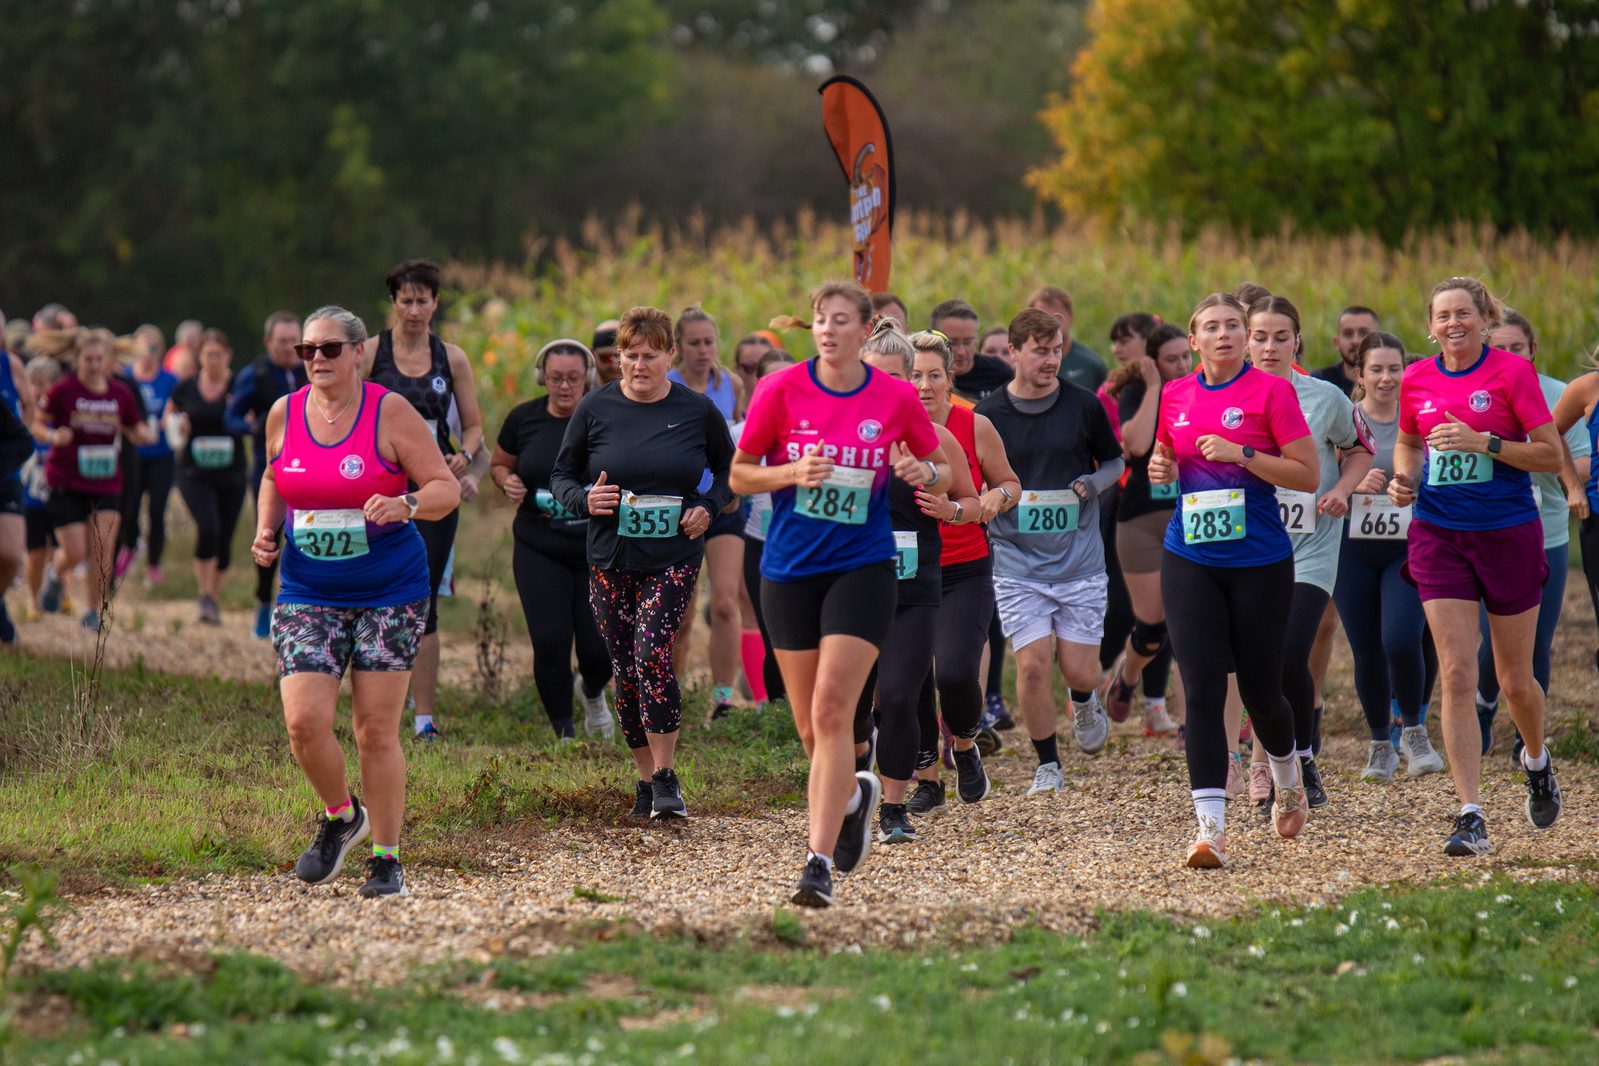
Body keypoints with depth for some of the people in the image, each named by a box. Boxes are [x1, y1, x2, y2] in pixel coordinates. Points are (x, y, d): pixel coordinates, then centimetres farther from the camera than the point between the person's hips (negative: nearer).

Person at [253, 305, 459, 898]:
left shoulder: (390, 413, -7)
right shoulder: (284, 415, 4)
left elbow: (447, 489, -7)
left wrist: (405, 504, -28)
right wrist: (267, 530, 5)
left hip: (390, 594, -3)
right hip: (307, 597, 3)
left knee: (376, 732, -2)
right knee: (304, 723, -12)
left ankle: (386, 861, 13)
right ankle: (341, 816, 18)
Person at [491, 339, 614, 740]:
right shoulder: (524, 419, 1)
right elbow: (499, 464, 16)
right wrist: (507, 481, -6)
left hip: (599, 552, -1)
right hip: (539, 551, 1)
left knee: (599, 648, -3)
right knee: (550, 642, -9)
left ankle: (593, 694, 35)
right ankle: (563, 730, 10)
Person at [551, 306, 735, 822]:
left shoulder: (697, 410, -1)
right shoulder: (595, 408, 0)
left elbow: (730, 468, 14)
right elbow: (561, 475, 9)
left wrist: (708, 506, -4)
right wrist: (584, 499, -13)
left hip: (674, 558, -2)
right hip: (610, 561, 2)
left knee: (653, 654, -20)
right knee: (626, 670, 5)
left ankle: (666, 776, -9)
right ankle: (646, 778, 20)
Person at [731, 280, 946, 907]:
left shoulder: (896, 398, -3)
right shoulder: (781, 390, -4)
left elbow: (940, 472, 11)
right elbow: (739, 477, 2)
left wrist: (923, 473, -12)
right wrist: (793, 472, -17)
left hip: (862, 568, -2)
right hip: (789, 570, 2)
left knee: (832, 711, -15)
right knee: (810, 727, 9)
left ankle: (819, 860, -15)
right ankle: (855, 793, 42)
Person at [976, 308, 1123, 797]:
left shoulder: (1084, 405, 0)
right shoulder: (988, 415, -1)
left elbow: (1115, 461, 13)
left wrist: (1093, 484, -8)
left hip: (1080, 560, 1)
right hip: (1017, 565, -1)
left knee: (1079, 669, 0)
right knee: (1033, 664, -10)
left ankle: (1085, 704, 38)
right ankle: (1048, 766, 7)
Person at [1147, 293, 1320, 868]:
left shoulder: (1271, 391, -5)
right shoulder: (1175, 395, 8)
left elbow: (1307, 475, -9)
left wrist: (1241, 454, -18)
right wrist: (1160, 467, 2)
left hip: (1259, 562, -3)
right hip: (1189, 561, 3)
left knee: (1260, 690, 6)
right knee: (1202, 690, -8)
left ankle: (1288, 779, 39)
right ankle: (1210, 828, -10)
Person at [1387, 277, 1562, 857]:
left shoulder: (1513, 372, -7)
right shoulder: (1417, 380, 5)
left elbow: (1552, 455, -9)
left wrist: (1483, 442, -20)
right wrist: (1403, 478, 3)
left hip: (1509, 535, -2)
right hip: (1439, 539, 2)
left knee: (1515, 679, 9)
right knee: (1457, 675, -8)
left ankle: (1536, 761, 42)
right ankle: (1471, 817, -9)